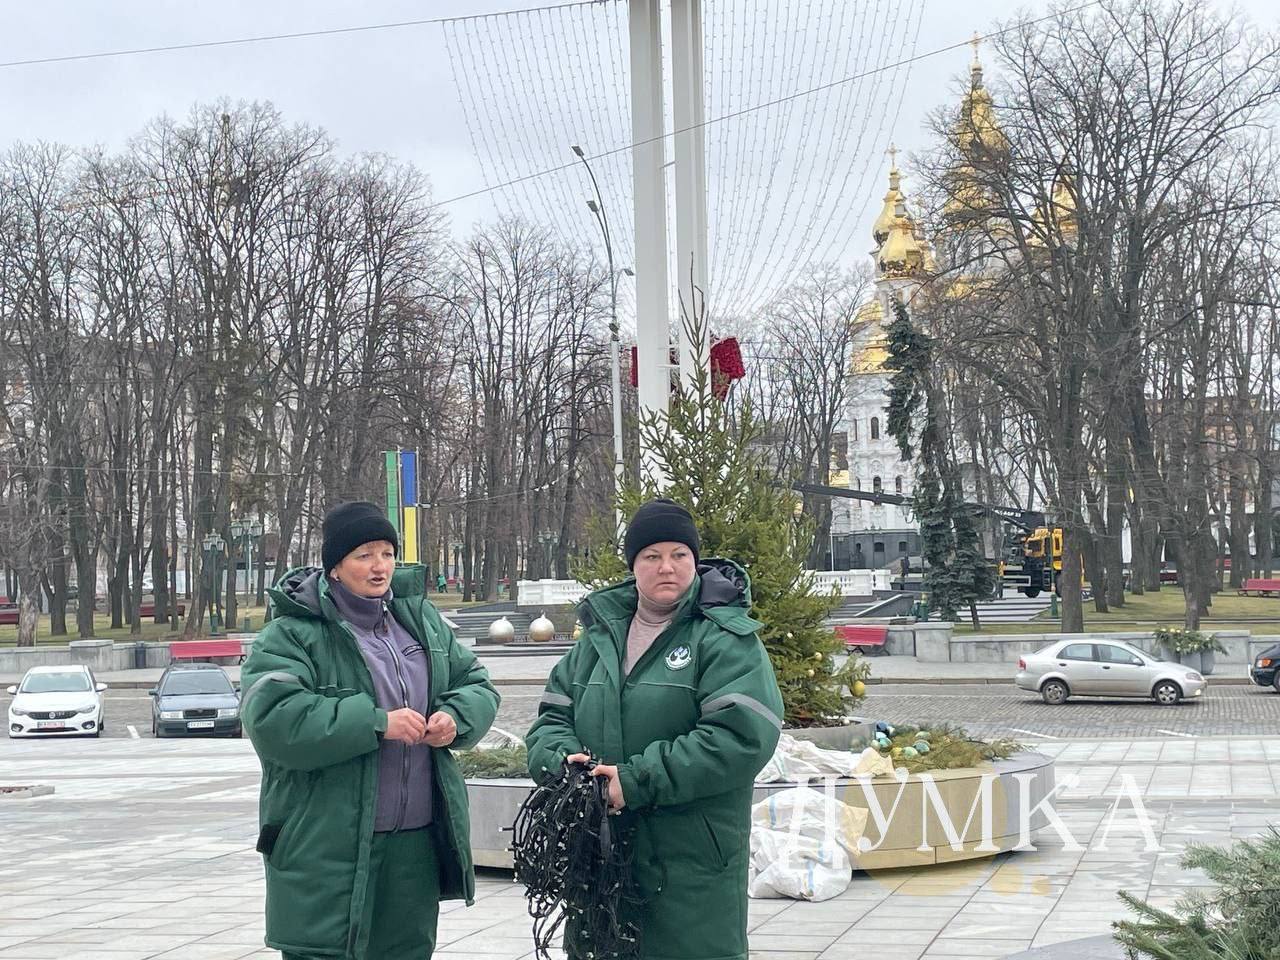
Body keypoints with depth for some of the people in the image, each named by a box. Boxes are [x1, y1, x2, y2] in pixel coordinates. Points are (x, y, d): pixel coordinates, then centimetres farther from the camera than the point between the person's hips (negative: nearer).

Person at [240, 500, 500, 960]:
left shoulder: (420, 619, 12)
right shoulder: (292, 634, -9)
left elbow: (477, 684, 17)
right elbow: (273, 720, -22)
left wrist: (456, 717, -7)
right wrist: (375, 723, -24)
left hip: (416, 842, 6)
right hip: (327, 849, -6)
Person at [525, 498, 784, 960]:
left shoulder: (726, 639, -6)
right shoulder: (600, 636, 13)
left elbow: (742, 736, -19)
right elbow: (553, 715, 17)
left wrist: (638, 781, -20)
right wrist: (564, 757, -8)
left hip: (692, 860, -5)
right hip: (599, 853, 5)